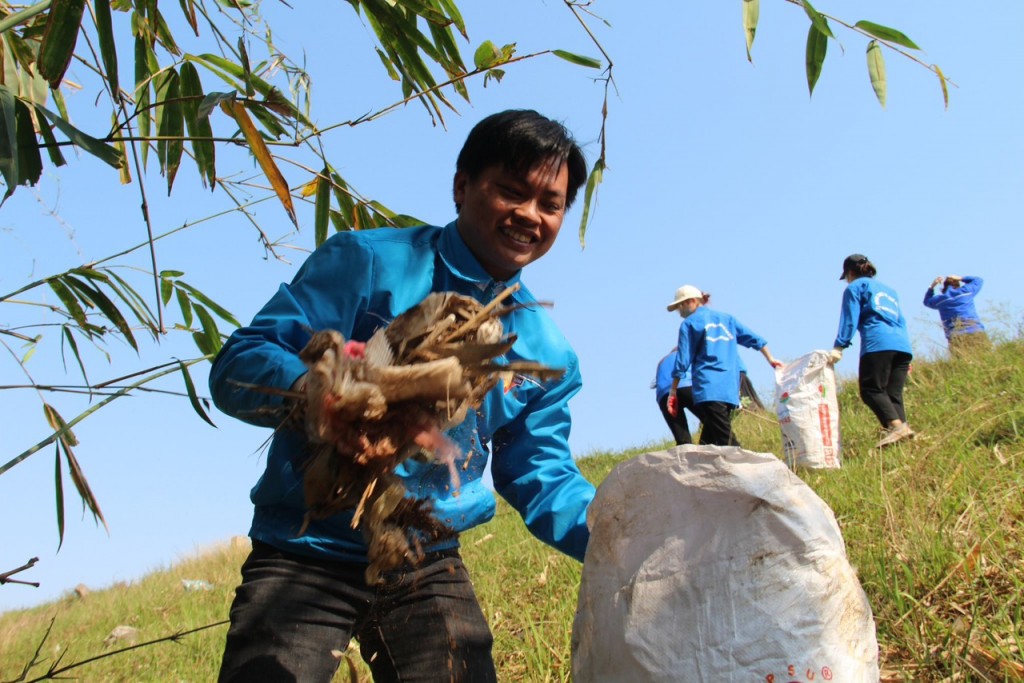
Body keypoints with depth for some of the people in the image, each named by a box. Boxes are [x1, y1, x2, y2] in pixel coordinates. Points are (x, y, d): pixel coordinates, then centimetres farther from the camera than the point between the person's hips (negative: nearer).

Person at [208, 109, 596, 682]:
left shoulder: (546, 353, 3)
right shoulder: (367, 263, -11)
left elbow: (542, 477, 7)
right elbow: (238, 368, -16)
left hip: (427, 571, 4)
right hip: (307, 555, -3)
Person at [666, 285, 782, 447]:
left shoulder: (689, 323, 3)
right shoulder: (725, 318, 19)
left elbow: (683, 362, 0)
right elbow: (754, 339, 19)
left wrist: (673, 393, 4)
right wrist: (771, 360, 30)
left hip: (708, 389, -6)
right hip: (731, 389, 6)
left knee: (727, 442, -12)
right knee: (708, 442, 8)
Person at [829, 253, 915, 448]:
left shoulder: (855, 287, 13)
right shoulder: (889, 289, 33)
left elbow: (849, 319, 0)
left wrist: (839, 347, -6)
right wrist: (906, 359, 29)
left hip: (878, 344, -7)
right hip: (902, 345, 7)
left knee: (871, 390, -9)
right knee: (894, 394, 4)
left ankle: (896, 425, -26)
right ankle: (902, 427, -13)